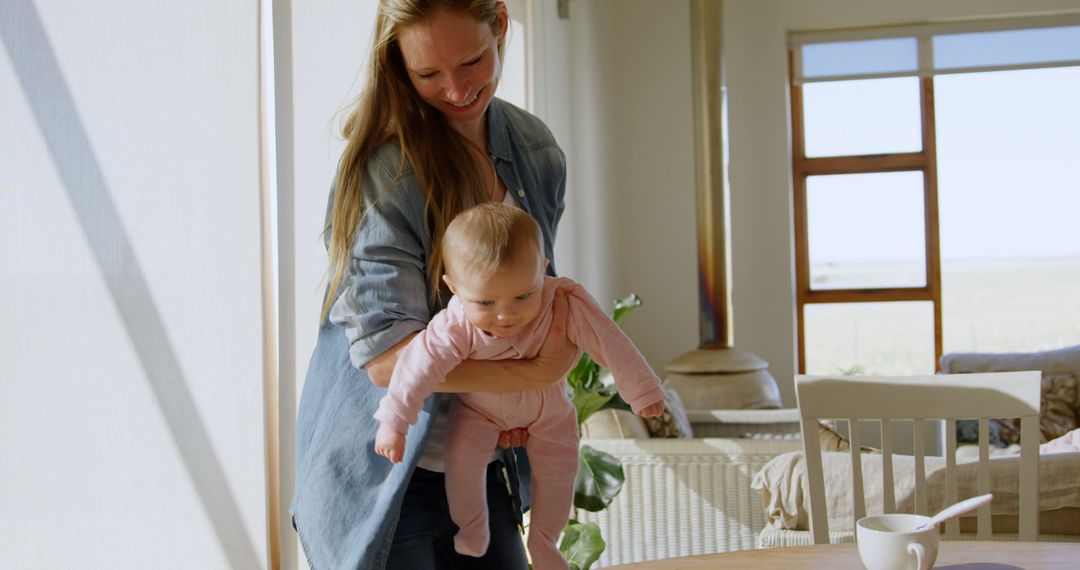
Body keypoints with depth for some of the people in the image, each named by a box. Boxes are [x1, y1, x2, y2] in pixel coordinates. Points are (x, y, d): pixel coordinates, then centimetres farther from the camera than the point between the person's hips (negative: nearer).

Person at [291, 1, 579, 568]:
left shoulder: (538, 153, 2)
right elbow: (386, 355, -23)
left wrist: (531, 396, -4)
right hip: (382, 479, -6)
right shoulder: (383, 169, -19)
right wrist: (537, 372, -20)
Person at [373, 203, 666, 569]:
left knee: (557, 471, 4)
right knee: (462, 456, -18)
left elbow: (611, 345, -28)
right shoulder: (457, 327, -39)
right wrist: (393, 422, -35)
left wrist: (641, 390, -20)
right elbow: (420, 364, -35)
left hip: (549, 411, 1)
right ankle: (470, 523, 11)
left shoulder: (567, 306, -37)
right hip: (480, 408, -1)